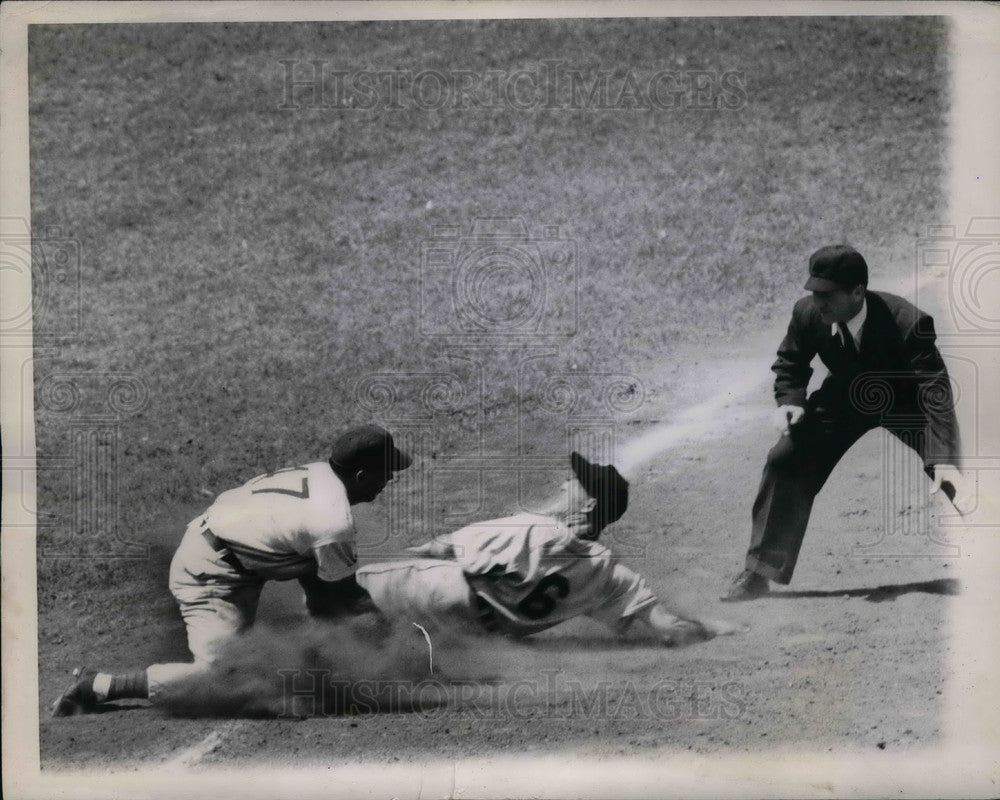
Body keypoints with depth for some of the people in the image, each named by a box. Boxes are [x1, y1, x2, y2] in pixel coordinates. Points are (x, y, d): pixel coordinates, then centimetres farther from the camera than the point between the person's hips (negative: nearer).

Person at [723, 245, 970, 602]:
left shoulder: (909, 323, -37)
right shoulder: (807, 314, -25)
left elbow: (935, 392, -39)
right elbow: (790, 364, -4)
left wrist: (944, 462, -49)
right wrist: (790, 401, -24)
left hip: (904, 399, -3)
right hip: (846, 397, 3)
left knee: (957, 475, -15)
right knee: (785, 462, -9)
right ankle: (759, 572, 1)